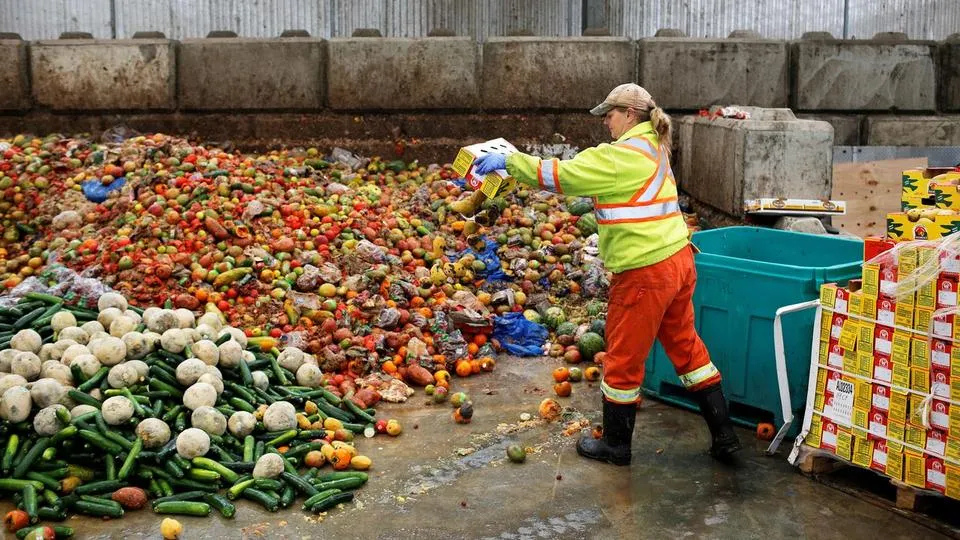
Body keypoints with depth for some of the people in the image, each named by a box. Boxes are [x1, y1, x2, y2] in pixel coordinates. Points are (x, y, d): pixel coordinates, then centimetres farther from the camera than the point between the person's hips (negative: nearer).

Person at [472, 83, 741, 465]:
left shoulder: (621, 155, -14)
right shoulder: (652, 148, 15)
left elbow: (562, 175, -16)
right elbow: (587, 175, 20)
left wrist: (508, 161, -9)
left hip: (646, 272, -9)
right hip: (677, 261, 9)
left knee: (624, 358, 7)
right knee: (686, 346, 19)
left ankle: (615, 445, 23)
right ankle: (724, 436, 26)